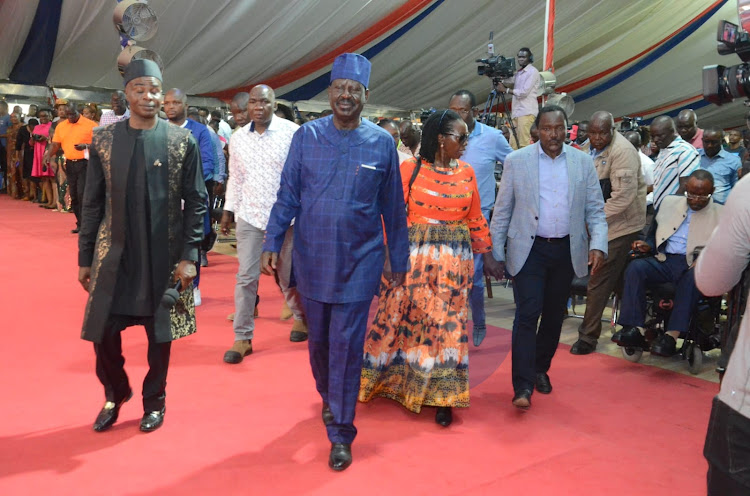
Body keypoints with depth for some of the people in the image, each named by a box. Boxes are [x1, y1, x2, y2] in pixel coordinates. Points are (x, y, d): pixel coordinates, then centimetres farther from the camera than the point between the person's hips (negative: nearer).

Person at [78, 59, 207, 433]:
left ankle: (154, 401, 31)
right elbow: (92, 203, 5)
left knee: (160, 334, 8)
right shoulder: (104, 139, 2)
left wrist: (189, 256, -8)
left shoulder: (182, 142, -3)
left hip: (164, 258, -1)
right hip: (113, 257, 2)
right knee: (102, 332, 6)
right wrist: (84, 258, 5)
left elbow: (196, 203, -2)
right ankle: (115, 393, 34)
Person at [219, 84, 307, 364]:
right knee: (246, 277, 1)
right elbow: (235, 178, 14)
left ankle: (301, 317, 37)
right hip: (250, 216, 3)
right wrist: (228, 209, 11)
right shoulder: (238, 138, 5)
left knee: (287, 275, 10)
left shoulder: (292, 132, -8)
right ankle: (242, 338, 10)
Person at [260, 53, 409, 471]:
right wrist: (273, 243, -6)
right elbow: (288, 196, 2)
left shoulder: (382, 143, -2)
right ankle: (328, 397, 43)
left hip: (359, 262, -2)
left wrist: (399, 260, 6)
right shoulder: (307, 137, -1)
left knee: (346, 346, -1)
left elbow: (393, 208, 3)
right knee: (318, 340, 16)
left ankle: (341, 433, 13)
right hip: (312, 260, 2)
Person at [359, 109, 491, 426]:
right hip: (414, 257, -3)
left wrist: (486, 252, 16)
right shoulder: (410, 168, -4)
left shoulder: (466, 172, 8)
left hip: (454, 261, 3)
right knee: (403, 316, 7)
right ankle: (388, 377, 30)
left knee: (449, 323, 4)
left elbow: (475, 218, 14)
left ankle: (442, 395, 17)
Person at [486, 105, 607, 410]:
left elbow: (596, 210, 6)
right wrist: (495, 254, 1)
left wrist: (598, 245, -10)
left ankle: (541, 369, 32)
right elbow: (502, 211, 2)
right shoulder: (516, 161, -1)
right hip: (528, 250, -3)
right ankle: (523, 386, -8)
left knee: (554, 316, 12)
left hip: (566, 250, 3)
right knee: (527, 314, -11)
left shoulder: (583, 162, 5)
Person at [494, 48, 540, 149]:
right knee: (513, 144, 1)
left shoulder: (532, 72, -3)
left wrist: (505, 89, -8)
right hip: (516, 112, 8)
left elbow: (524, 92, -12)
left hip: (527, 112, -8)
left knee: (524, 144, -13)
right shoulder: (518, 72, 23)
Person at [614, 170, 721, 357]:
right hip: (665, 259, 3)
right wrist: (647, 245, 2)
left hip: (695, 266, -3)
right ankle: (636, 330, -31)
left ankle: (671, 336, -39)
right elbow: (654, 234, 25)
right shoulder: (670, 203, 19)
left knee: (692, 278, -38)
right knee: (635, 267, -27)